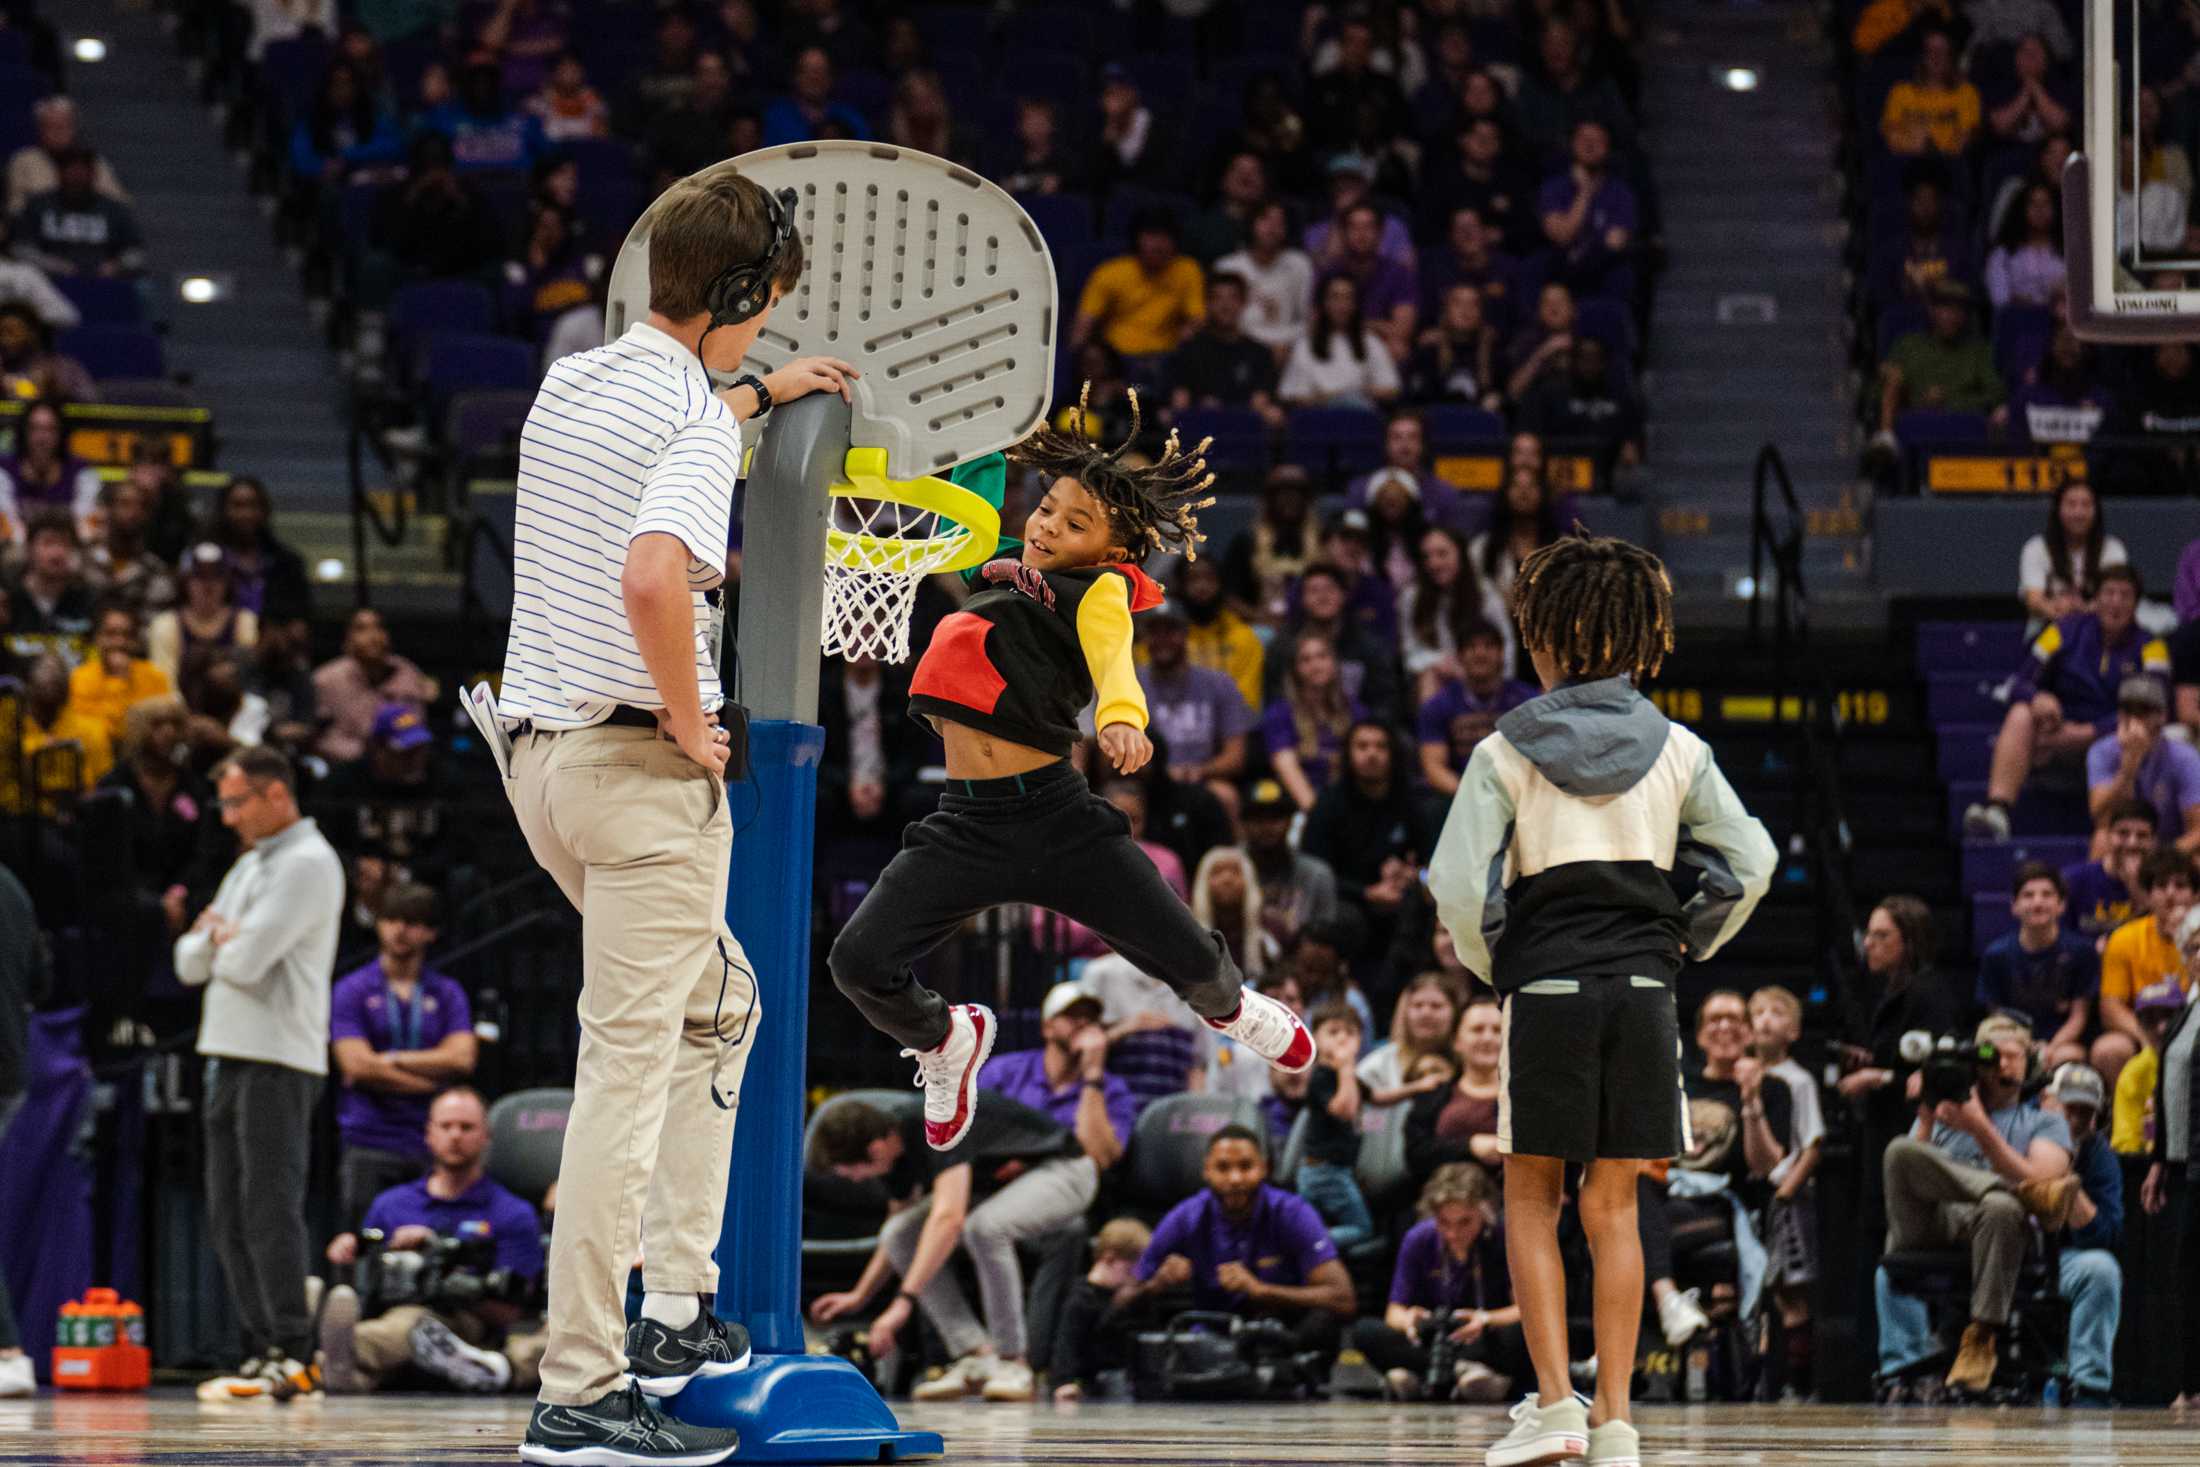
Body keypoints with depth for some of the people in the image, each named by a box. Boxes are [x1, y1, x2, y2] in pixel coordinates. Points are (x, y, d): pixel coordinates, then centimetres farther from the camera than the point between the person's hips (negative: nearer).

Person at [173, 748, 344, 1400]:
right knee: (229, 1216, 7)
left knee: (269, 1205, -13)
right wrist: (216, 938, -1)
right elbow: (192, 962, 20)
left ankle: (293, 1355, -15)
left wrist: (222, 939, 4)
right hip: (230, 1054, 9)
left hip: (279, 1059, -9)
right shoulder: (249, 865, 22)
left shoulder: (307, 863, -8)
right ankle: (263, 1349, 10)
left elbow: (247, 960, -17)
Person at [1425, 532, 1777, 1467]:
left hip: (1545, 993, -2)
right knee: (1613, 1207, 8)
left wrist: (1490, 966, 7)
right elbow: (1752, 864, 2)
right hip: (1642, 994, 3)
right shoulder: (1676, 751, 5)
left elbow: (1456, 886, -10)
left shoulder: (1507, 752, -3)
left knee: (1530, 1200, 8)